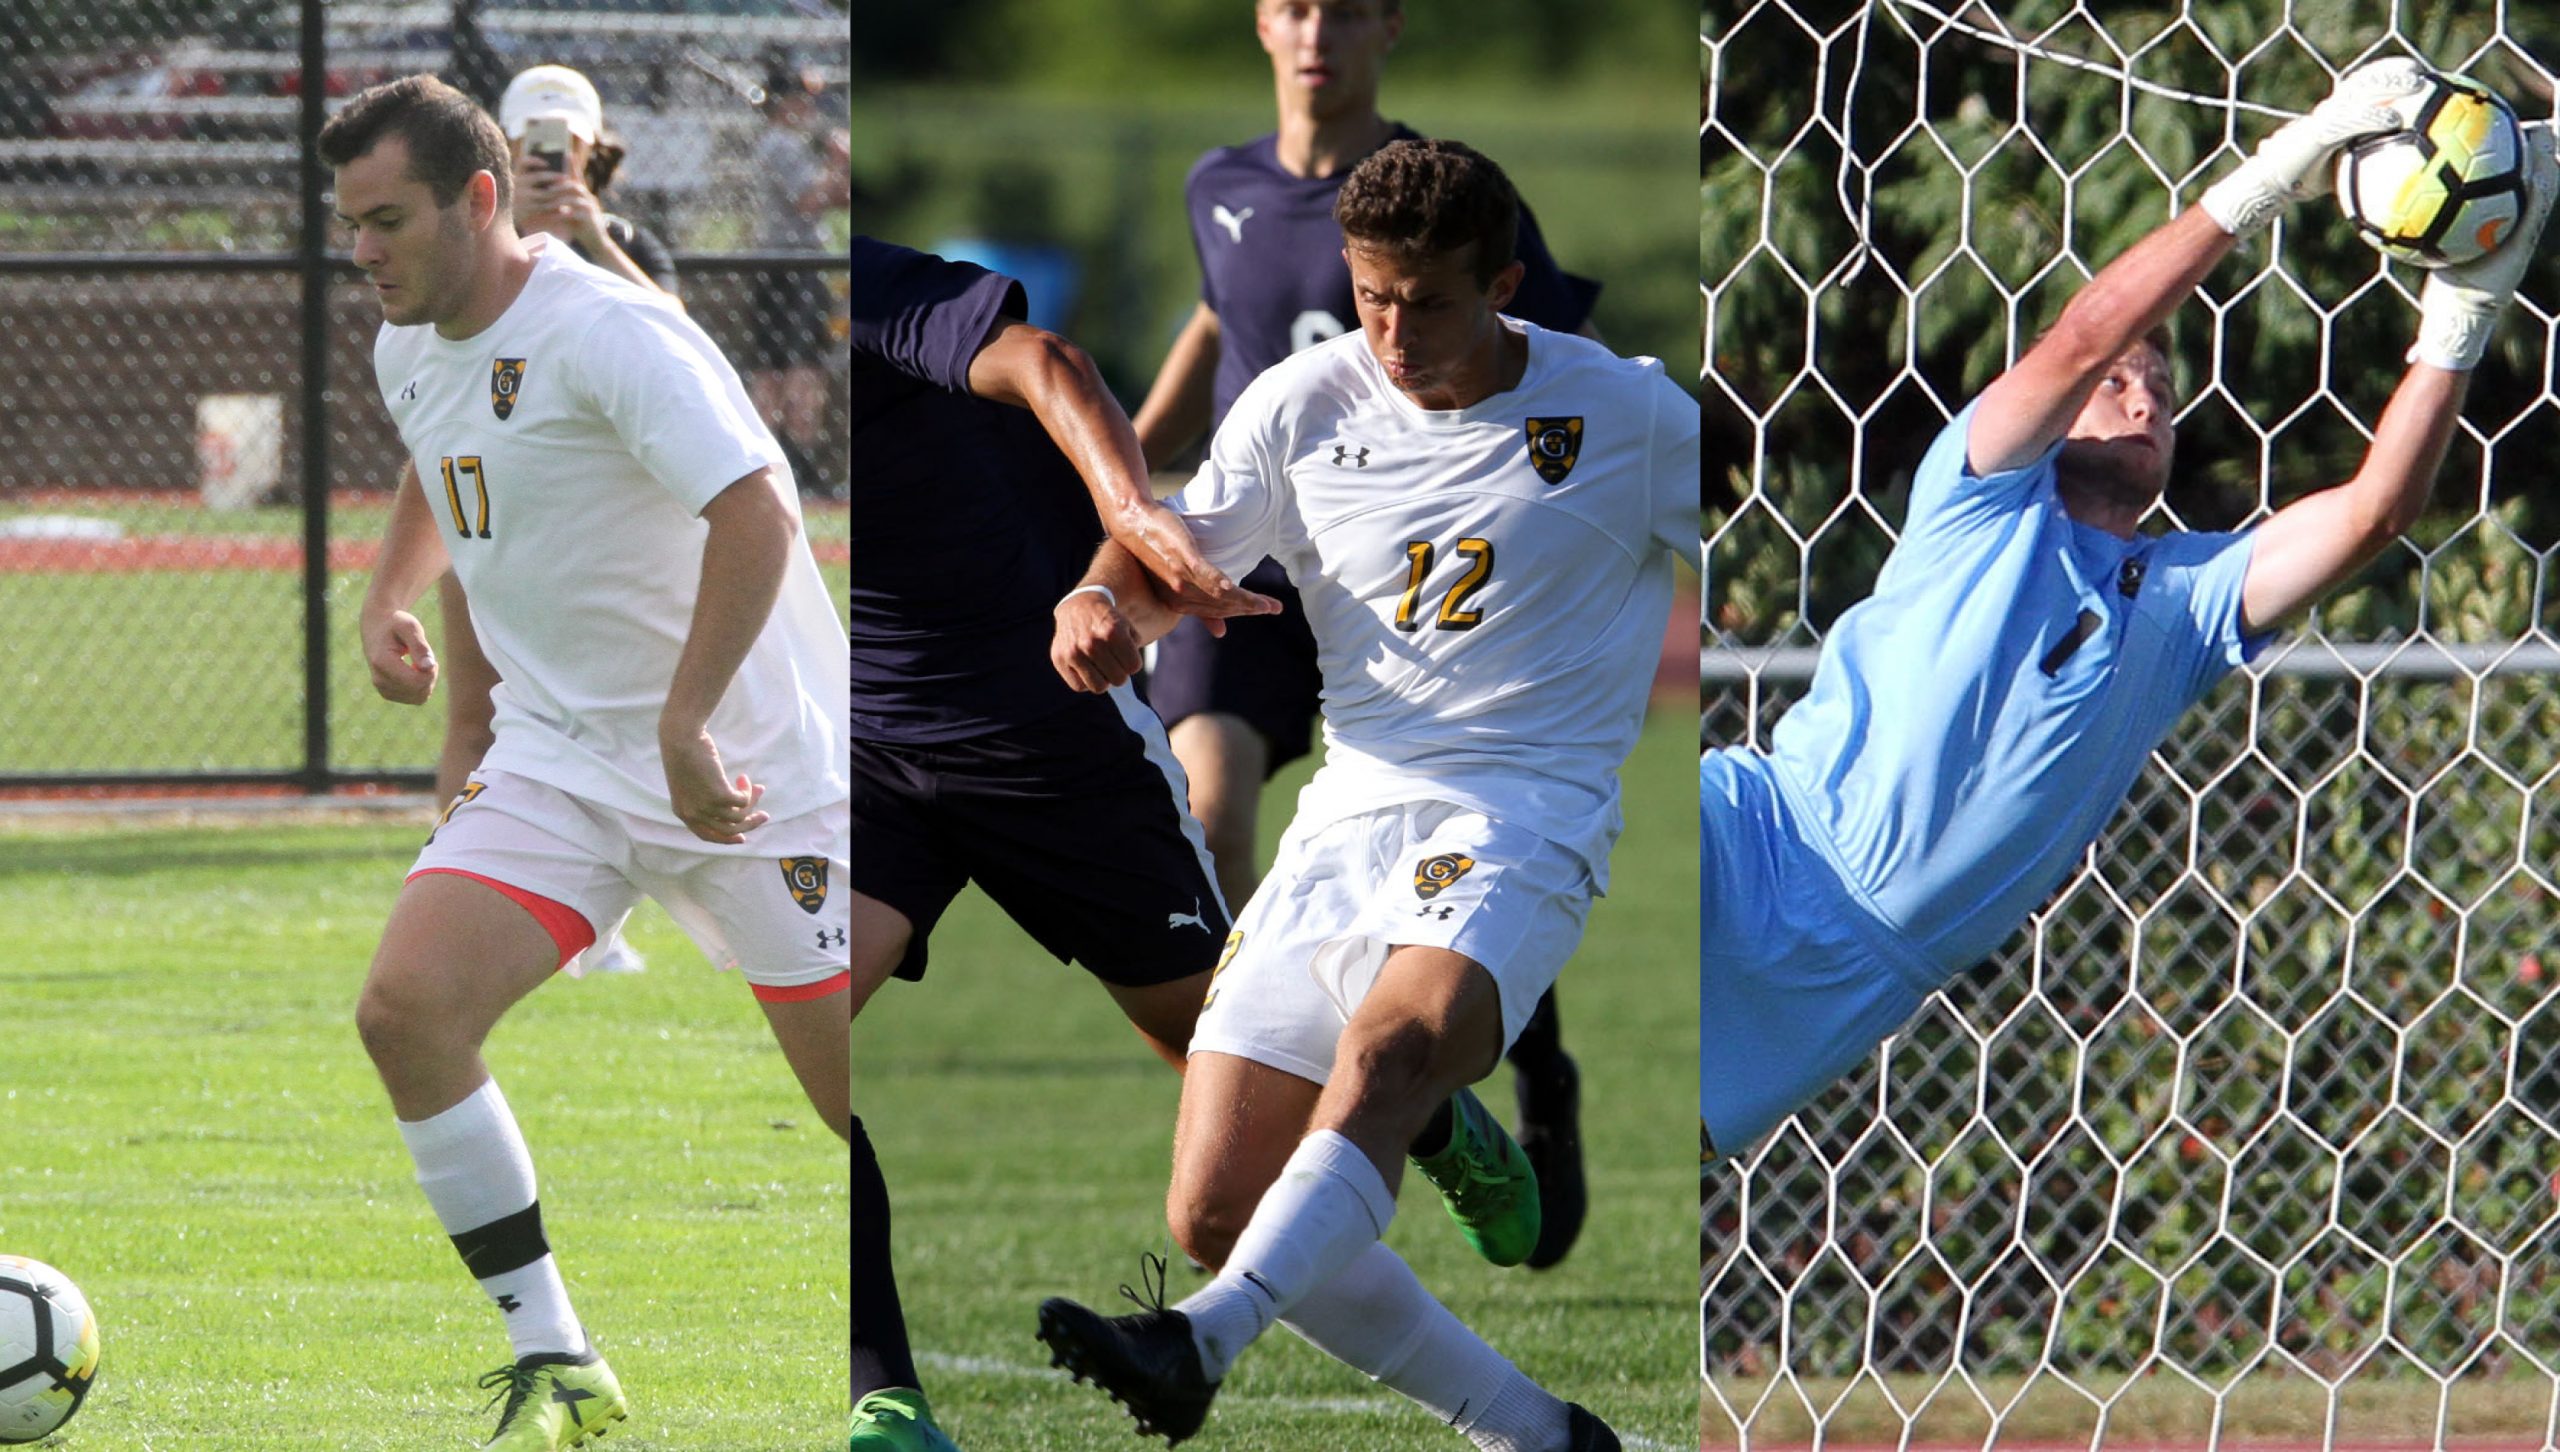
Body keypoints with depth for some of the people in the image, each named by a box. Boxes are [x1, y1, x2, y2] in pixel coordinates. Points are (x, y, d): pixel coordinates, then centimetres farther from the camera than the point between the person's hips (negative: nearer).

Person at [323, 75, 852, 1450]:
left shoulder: (606, 333, -21)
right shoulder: (408, 351, 6)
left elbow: (758, 511, -31)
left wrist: (687, 727, -33)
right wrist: (386, 598, 13)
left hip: (739, 765, -7)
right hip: (556, 757, 7)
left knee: (864, 1094, -2)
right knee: (407, 1006, -15)